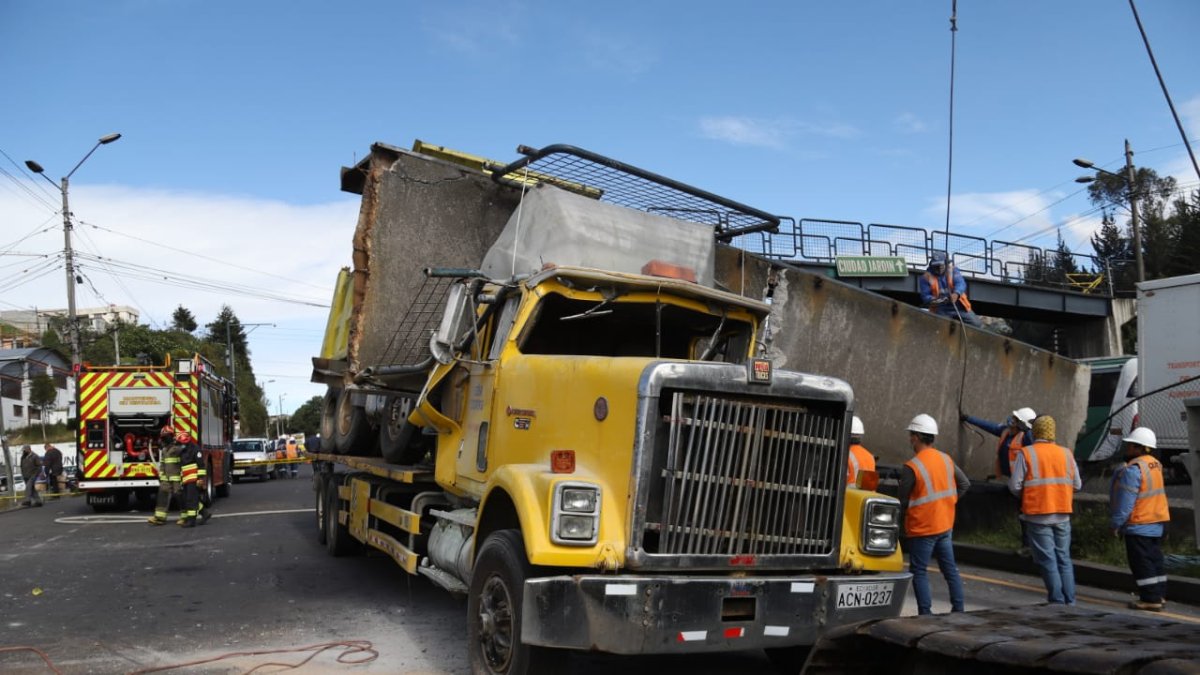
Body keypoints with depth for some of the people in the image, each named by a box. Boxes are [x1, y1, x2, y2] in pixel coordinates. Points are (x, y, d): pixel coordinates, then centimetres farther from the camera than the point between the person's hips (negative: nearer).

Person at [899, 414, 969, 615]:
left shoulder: (911, 467, -19)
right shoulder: (946, 459, 3)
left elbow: (903, 501, -12)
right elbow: (965, 483, 11)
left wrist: (900, 522, 4)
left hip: (922, 529, -7)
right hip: (946, 525, 7)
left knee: (919, 571, 3)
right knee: (950, 568, 14)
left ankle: (925, 613, 0)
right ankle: (958, 609, 18)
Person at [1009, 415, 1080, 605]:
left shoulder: (1026, 453, -8)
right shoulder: (1066, 453, 3)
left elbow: (1015, 485, -12)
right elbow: (1077, 485, 5)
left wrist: (1025, 496, 9)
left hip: (1037, 514, -4)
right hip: (1062, 515, 4)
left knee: (1047, 560, 2)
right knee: (1064, 559, 14)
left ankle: (1057, 601, 2)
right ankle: (1069, 601, 16)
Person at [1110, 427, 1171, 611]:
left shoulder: (1132, 470, -21)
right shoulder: (1155, 464, 9)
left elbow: (1126, 501, -21)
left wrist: (1117, 523, -13)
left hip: (1138, 525, -9)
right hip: (1156, 522, 9)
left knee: (1141, 562, -3)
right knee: (1155, 559, 17)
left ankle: (1151, 599, -2)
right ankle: (1159, 595, 23)